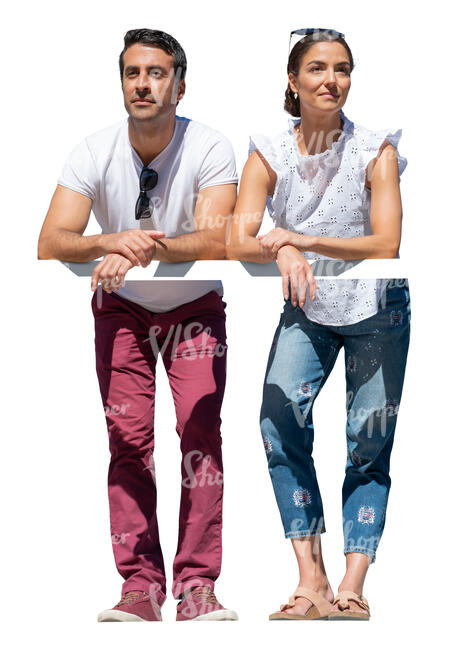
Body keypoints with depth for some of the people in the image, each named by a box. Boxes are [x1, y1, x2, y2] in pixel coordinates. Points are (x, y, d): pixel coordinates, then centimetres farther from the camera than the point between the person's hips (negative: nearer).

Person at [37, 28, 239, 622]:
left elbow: (216, 241, -33)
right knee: (127, 437, -9)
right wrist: (111, 242, -45)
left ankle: (196, 586, -13)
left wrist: (146, 249, -50)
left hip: (195, 306, -1)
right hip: (122, 307, 1)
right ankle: (140, 586, -7)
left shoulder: (210, 150, -21)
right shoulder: (94, 154, -17)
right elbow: (50, 244, -25)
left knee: (200, 432, -14)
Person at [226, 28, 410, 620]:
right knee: (279, 417, -18)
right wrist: (281, 253, -37)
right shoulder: (269, 155, -8)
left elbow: (386, 246, -22)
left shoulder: (376, 152, -14)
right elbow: (238, 242, -15)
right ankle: (311, 578, -16)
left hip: (376, 310, -1)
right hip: (307, 308, 2)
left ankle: (352, 587, -1)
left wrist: (305, 240, -31)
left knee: (369, 443, -2)